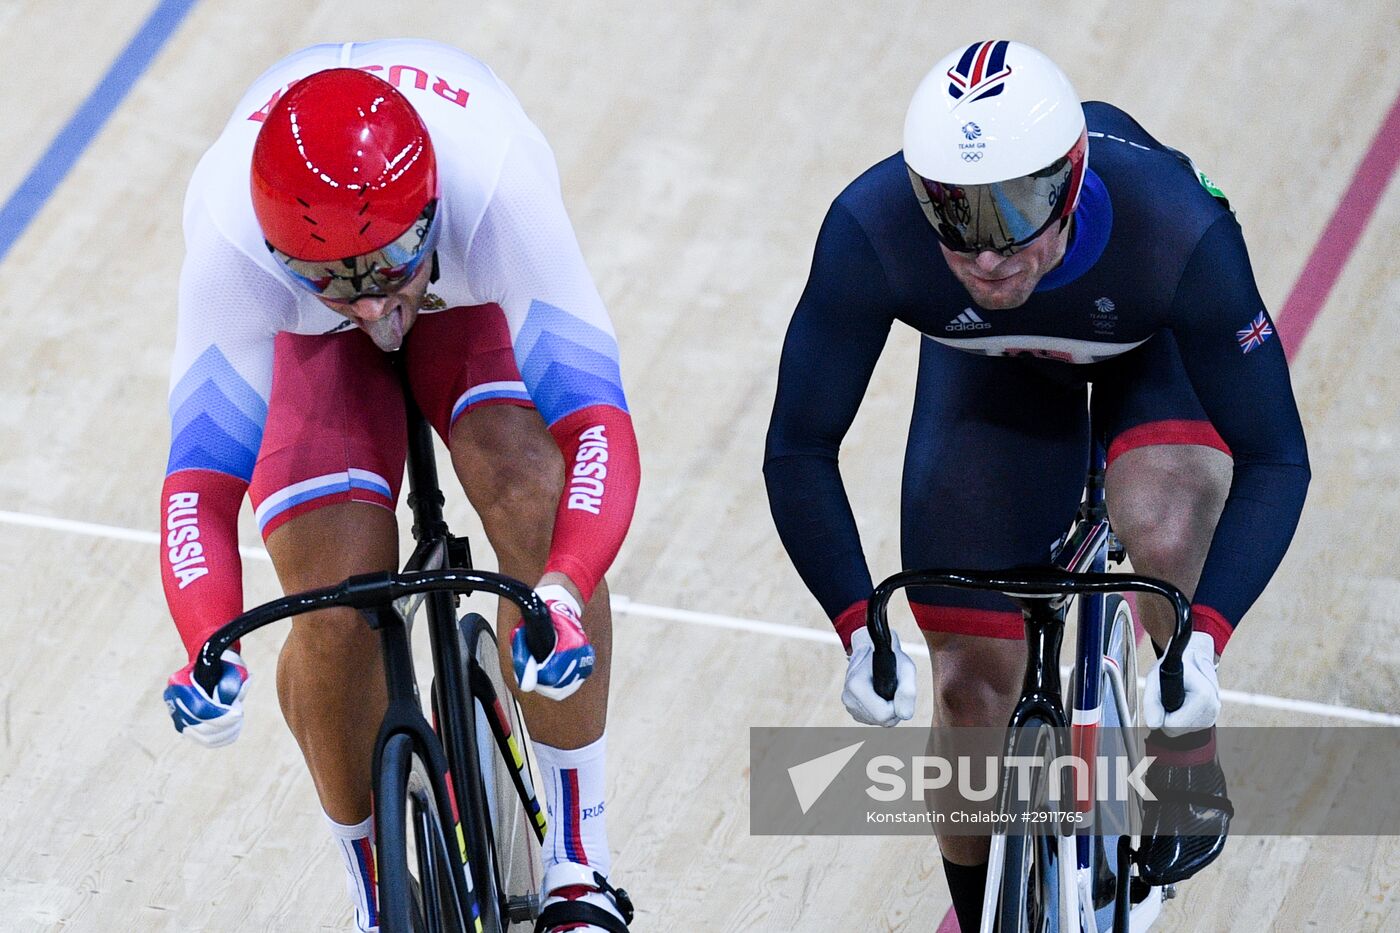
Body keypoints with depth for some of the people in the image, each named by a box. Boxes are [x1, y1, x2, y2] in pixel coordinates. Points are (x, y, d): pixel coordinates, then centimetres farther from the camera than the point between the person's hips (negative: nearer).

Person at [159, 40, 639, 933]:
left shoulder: (500, 189, -43)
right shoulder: (231, 247, -40)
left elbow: (598, 425, -45)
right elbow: (200, 485, -36)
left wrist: (565, 591, -63)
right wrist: (211, 651, -55)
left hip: (470, 294, 0)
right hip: (307, 340, 0)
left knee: (533, 498, -29)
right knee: (337, 618, -17)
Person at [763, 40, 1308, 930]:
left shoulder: (1178, 230, -42)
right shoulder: (869, 231, -39)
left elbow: (1274, 459, -34)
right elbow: (799, 450, -28)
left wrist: (1203, 642, -46)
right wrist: (863, 631, -41)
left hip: (1159, 349, -2)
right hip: (987, 364, 2)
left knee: (1164, 533, -33)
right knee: (974, 683, -2)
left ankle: (1195, 771, -3)